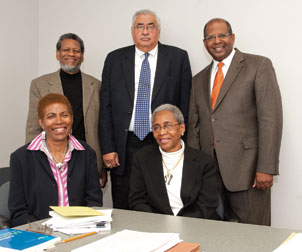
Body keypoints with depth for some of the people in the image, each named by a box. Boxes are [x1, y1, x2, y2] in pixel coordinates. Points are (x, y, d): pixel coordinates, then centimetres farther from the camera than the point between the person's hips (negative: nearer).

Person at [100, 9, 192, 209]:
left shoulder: (178, 58, 4)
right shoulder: (115, 59, 8)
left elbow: (186, 104, 1)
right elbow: (106, 107, 5)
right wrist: (107, 148, -2)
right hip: (125, 148, 2)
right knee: (122, 212, 8)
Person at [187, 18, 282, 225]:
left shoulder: (259, 66, 0)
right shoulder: (199, 80, 17)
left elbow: (271, 119, -7)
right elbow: (194, 126, 15)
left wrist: (266, 168, -14)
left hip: (246, 170, -4)